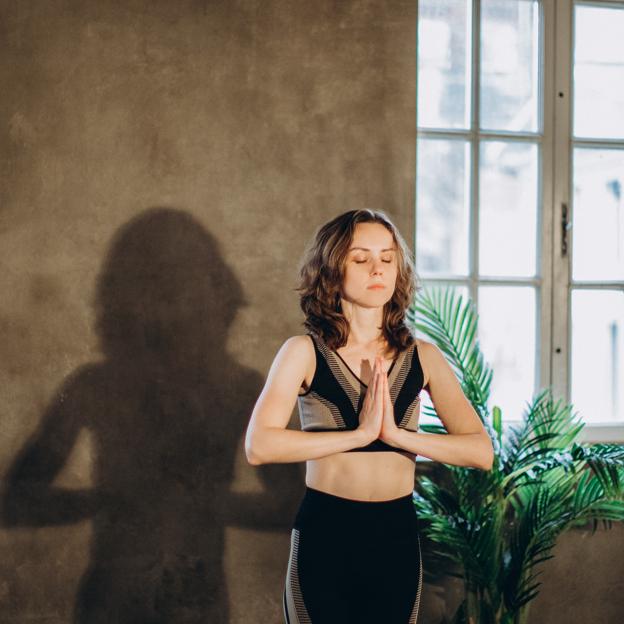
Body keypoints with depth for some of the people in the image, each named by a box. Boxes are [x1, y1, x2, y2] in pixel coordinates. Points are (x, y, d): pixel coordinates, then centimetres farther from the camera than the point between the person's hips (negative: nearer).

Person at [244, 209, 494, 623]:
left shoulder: (423, 357, 2)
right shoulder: (305, 352, -5)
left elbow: (481, 452, -6)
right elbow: (258, 446, -19)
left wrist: (397, 434, -17)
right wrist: (360, 434, -20)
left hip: (398, 538, 3)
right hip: (324, 536, -3)